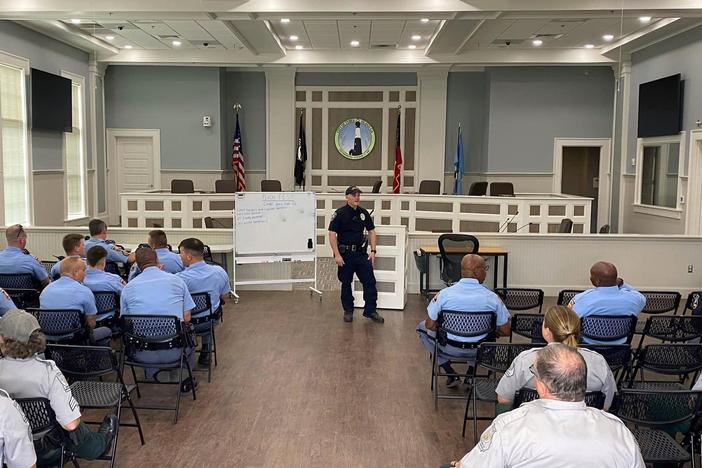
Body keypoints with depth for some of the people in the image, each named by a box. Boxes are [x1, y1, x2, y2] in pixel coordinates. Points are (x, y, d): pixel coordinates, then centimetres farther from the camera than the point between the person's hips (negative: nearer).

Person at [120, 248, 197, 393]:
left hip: (143, 354, 1)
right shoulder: (176, 280, 2)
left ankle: (152, 372, 30)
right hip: (174, 351, -1)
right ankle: (185, 380, 37)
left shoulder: (128, 287, 3)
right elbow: (187, 318, 5)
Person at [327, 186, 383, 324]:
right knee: (346, 283, 7)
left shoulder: (364, 213, 6)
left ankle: (370, 311, 10)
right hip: (345, 254, -4)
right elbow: (332, 234, -12)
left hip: (361, 252, 4)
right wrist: (337, 255, -17)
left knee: (370, 281, 0)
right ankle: (348, 311, 21)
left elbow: (371, 232, 12)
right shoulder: (340, 213, -9)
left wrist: (373, 251, 2)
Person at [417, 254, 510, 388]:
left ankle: (451, 374, 20)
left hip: (450, 348, -2)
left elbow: (430, 325, -10)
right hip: (479, 350, 2)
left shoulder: (444, 294, -18)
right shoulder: (492, 297, -15)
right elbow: (505, 331, -7)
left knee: (422, 327, 26)